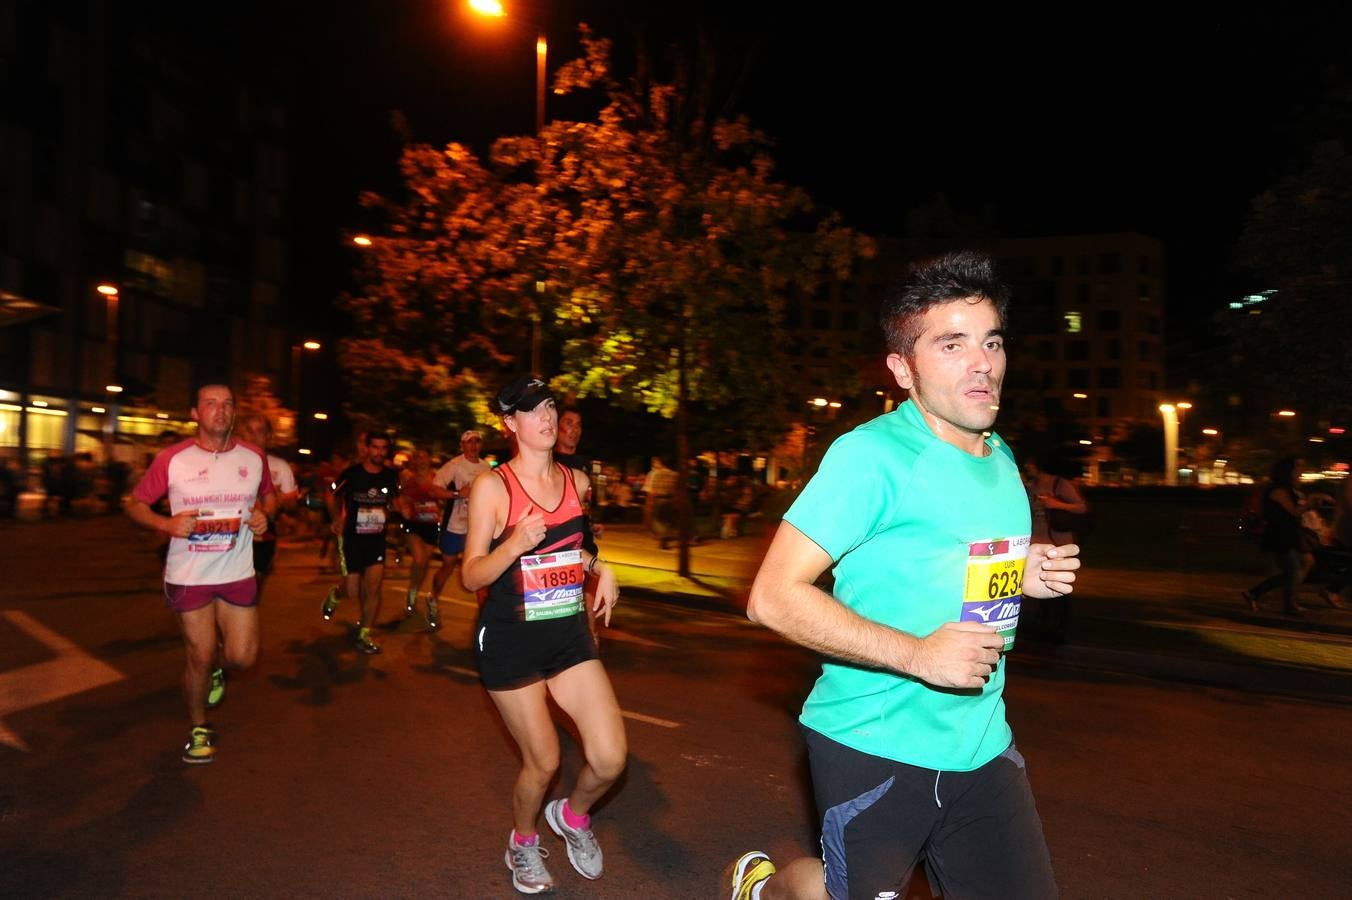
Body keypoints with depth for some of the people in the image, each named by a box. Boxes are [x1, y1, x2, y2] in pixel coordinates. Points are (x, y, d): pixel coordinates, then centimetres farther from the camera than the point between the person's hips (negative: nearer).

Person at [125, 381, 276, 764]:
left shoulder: (254, 457, -1)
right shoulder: (172, 459, -9)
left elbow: (269, 496, 16)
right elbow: (135, 505, -1)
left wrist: (264, 515, -7)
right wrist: (167, 524, -20)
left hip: (238, 573, 2)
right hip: (189, 576, -2)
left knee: (241, 657, 2)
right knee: (200, 658, 6)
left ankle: (216, 659, 40)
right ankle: (199, 730, 31)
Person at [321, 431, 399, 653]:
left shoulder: (391, 476, -3)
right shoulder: (351, 474, -11)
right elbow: (332, 494, 6)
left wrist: (385, 516, 4)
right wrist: (338, 518, 3)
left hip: (377, 539, 2)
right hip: (352, 539, -2)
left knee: (374, 588, -5)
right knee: (354, 591, 0)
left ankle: (364, 634, 9)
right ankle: (336, 593, 36)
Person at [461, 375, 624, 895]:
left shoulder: (576, 480, 4)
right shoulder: (492, 486, -12)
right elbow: (471, 577, -11)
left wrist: (600, 568, 4)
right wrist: (514, 545, -29)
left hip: (569, 633, 4)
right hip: (511, 640, -4)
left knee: (610, 758, -6)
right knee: (544, 762, 6)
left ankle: (573, 815, 29)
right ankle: (522, 842, 39)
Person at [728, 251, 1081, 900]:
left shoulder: (1000, 458, 7)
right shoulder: (872, 455, -19)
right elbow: (774, 597, -22)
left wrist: (1024, 576, 0)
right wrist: (917, 655, -26)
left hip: (981, 745, 7)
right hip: (874, 748, -6)